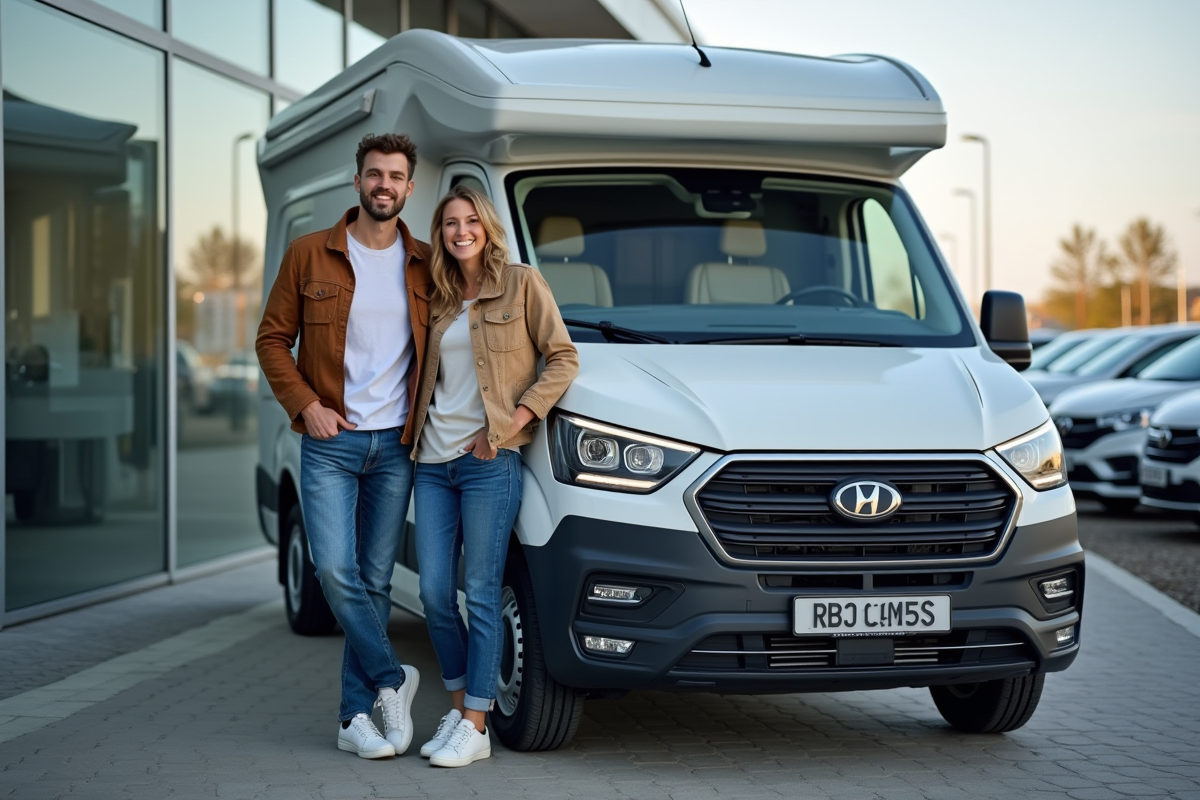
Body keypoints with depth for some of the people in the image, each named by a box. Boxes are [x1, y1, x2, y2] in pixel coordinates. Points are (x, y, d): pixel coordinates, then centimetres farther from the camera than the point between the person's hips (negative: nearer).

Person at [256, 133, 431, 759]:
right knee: (336, 571, -14)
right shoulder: (309, 255, 0)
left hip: (396, 446, 2)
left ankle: (357, 716, 11)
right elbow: (273, 339, 3)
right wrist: (305, 405, -9)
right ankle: (392, 680, 5)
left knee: (375, 581, 4)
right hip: (330, 443, -1)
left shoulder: (426, 266, 5)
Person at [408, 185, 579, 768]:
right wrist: (416, 431, 8)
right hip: (433, 461, 5)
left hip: (489, 459, -5)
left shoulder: (522, 284, -1)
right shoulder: (437, 299, 15)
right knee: (434, 593, 3)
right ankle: (458, 704, 19)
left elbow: (563, 359, -4)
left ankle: (474, 726, 1)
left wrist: (511, 423, -11)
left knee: (481, 595, -4)